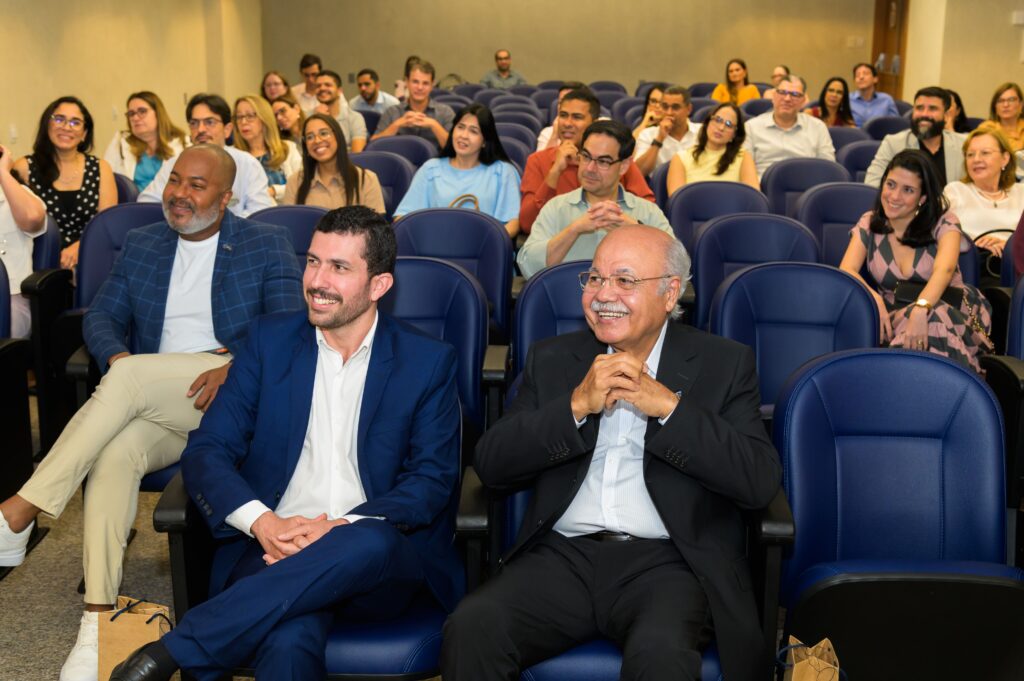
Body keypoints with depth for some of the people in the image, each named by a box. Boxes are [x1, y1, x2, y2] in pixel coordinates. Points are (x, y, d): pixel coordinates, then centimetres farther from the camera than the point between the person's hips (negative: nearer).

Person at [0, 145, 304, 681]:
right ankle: (98, 618, -30)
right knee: (113, 452, -31)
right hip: (154, 409, 4)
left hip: (232, 392, -3)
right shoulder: (140, 245, 20)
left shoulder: (267, 245, 6)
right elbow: (101, 315, 14)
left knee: (130, 376, -31)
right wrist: (115, 355, -10)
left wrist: (236, 368, -23)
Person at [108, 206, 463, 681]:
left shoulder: (429, 361, 6)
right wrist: (264, 523, -15)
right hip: (276, 548, -1)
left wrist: (343, 528, -16)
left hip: (380, 564, 1)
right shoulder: (270, 340, 11)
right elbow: (206, 452, 5)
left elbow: (433, 480, 1)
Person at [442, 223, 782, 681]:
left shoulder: (724, 364, 9)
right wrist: (577, 405, -7)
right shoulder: (552, 359, 16)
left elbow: (761, 482, -3)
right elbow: (490, 465, 5)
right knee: (471, 627, -25)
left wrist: (668, 407, -10)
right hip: (563, 557, 3)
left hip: (665, 563, -2)